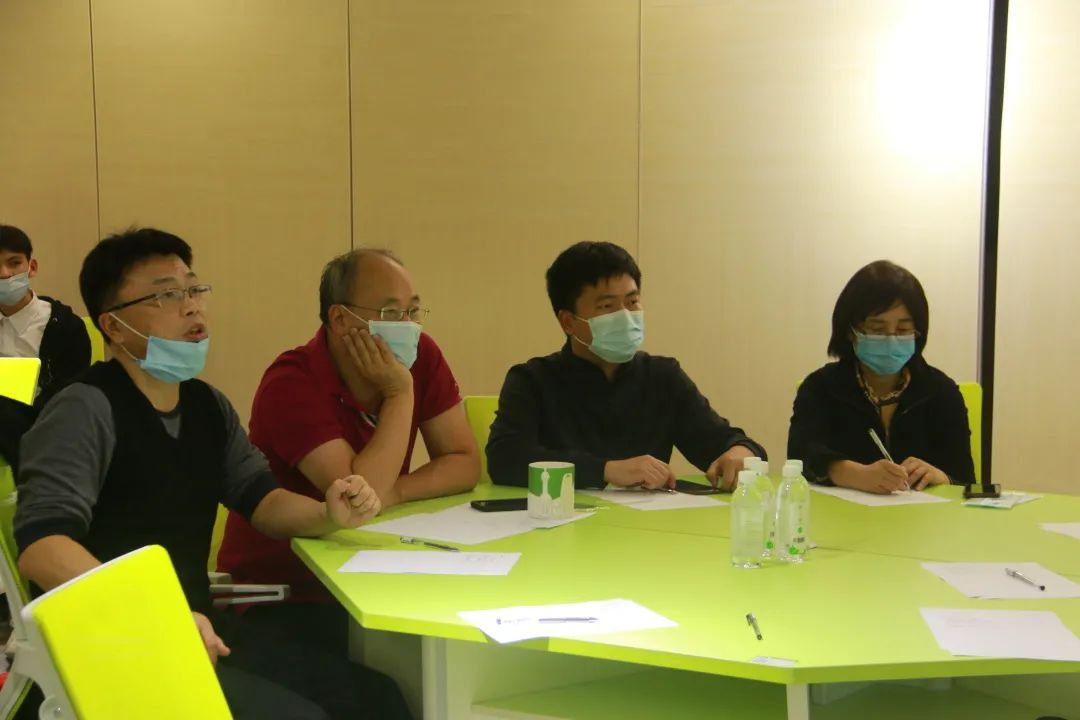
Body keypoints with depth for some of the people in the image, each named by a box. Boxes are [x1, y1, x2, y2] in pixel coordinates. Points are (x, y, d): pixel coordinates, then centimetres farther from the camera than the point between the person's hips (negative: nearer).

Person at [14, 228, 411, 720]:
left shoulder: (207, 405, 11)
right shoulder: (84, 411, -15)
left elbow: (258, 496, 15)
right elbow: (41, 543, -26)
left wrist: (328, 515, -8)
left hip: (198, 624, 8)